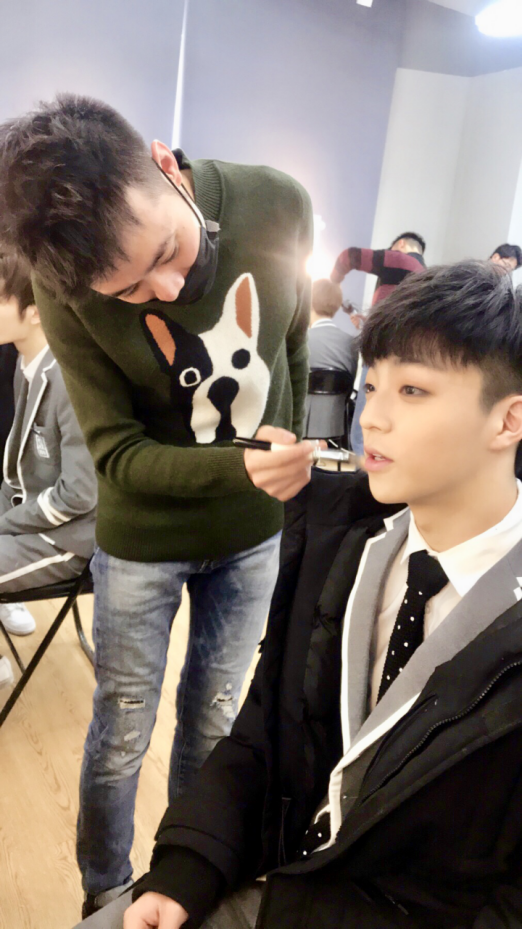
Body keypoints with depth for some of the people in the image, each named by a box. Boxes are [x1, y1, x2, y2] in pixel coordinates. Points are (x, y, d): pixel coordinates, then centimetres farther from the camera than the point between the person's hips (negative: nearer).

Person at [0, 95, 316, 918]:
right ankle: (105, 893, 43)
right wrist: (240, 467, -34)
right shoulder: (67, 291, -22)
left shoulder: (280, 207, -17)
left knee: (213, 722, 18)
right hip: (143, 539, -2)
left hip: (254, 534, 2)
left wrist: (286, 460, 8)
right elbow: (120, 455, -17)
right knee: (123, 733, 14)